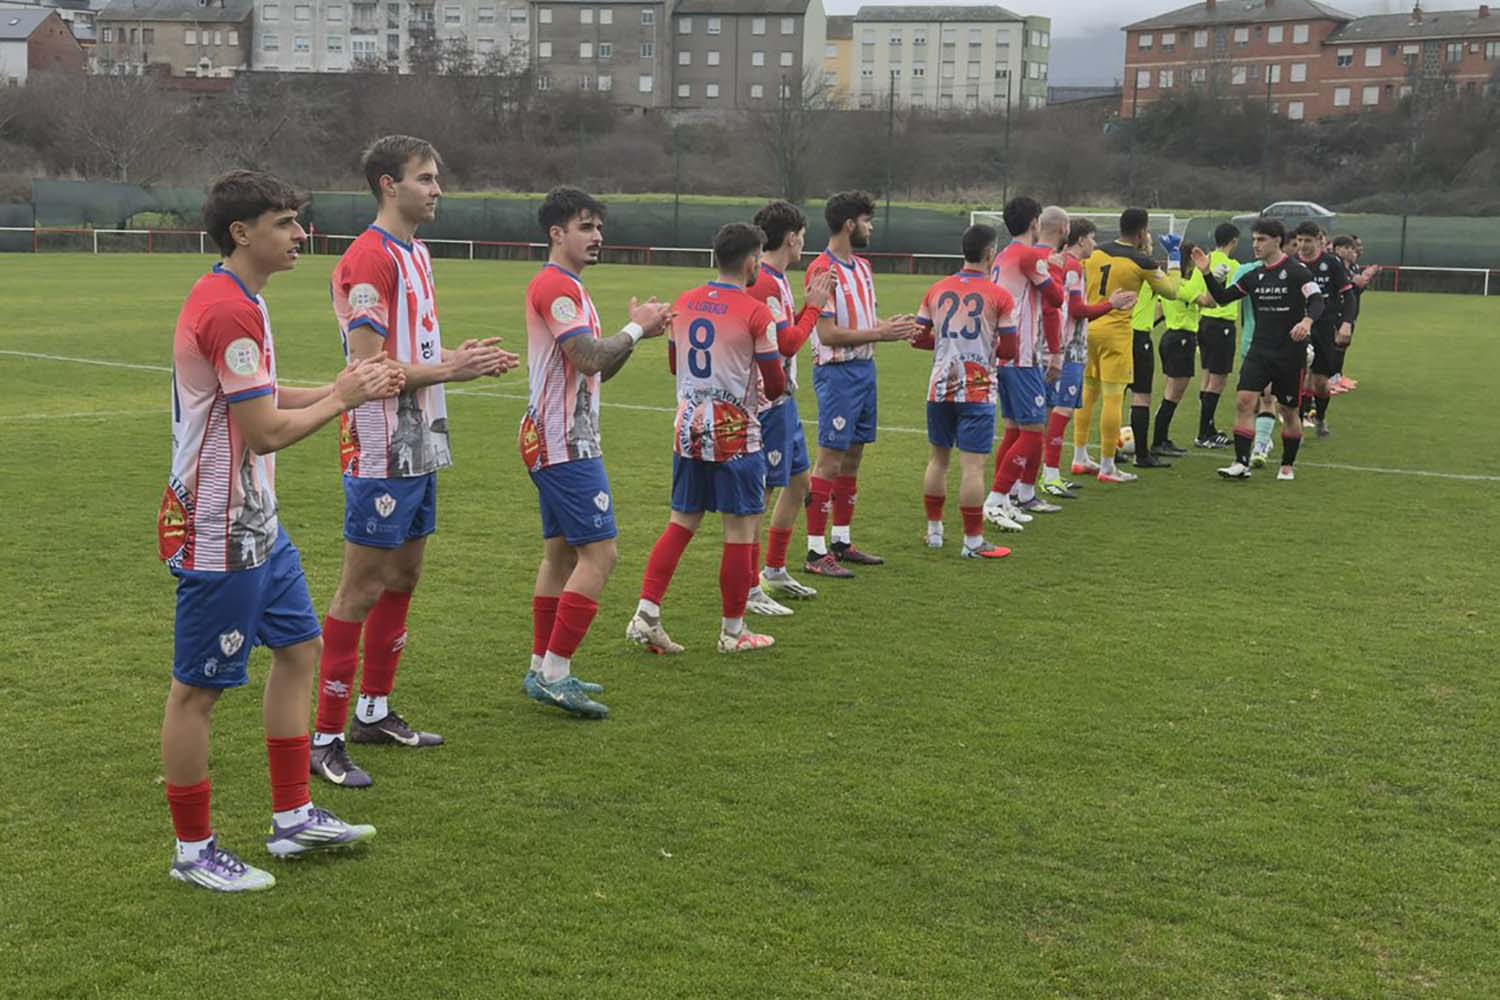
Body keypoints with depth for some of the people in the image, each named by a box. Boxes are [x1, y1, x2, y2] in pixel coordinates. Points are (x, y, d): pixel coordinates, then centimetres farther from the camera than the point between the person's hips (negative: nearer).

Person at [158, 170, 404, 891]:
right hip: (218, 534, -11)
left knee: (298, 647, 16)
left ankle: (293, 818, 27)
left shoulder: (238, 302, 11)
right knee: (198, 688, 2)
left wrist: (341, 387, 4)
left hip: (255, 524, 11)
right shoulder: (228, 311, -22)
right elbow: (267, 431, -23)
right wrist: (341, 399, -8)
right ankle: (193, 851, 15)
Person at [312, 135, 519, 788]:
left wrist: (468, 358, 4)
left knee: (402, 579, 16)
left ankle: (375, 713, 29)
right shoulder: (368, 260, -17)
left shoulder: (416, 254, 13)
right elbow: (368, 367, -21)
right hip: (381, 456, -9)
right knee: (361, 590, -4)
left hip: (420, 448, 10)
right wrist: (450, 370, -18)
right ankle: (325, 739, 4)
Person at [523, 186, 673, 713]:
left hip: (561, 441, 11)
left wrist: (637, 331, 4)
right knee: (599, 553, -11)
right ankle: (554, 675, -8)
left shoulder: (569, 288, 20)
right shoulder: (555, 285, -14)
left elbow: (599, 367, 18)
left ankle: (543, 670, 20)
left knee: (561, 552, 14)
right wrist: (636, 328, -10)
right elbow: (589, 358, -24)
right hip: (564, 445, -11)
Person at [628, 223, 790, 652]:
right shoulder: (755, 313, -13)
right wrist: (770, 391, 13)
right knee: (741, 529, 5)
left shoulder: (683, 304, 5)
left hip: (687, 429, 6)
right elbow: (775, 382, -9)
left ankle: (646, 614, 7)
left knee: (681, 523, 14)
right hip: (736, 435, -6)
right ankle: (732, 630, 13)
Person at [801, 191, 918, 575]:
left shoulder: (862, 268, 14)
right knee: (830, 459, -7)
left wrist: (891, 325, 1)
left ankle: (841, 541, 23)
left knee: (853, 457, 13)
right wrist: (880, 333, -18)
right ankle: (816, 551, -4)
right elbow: (828, 333, -19)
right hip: (837, 372, -9)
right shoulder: (822, 271, -14)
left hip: (865, 368, 9)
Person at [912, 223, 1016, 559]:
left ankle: (934, 531, 24)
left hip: (940, 389, 5)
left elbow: (918, 338, 8)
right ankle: (973, 541, 0)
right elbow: (1008, 351, -10)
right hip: (977, 390, -5)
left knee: (938, 459, 17)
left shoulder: (937, 290, 4)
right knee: (972, 465, -3)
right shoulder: (1000, 297, -9)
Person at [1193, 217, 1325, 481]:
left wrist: (1307, 320, -37)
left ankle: (1287, 465, 24)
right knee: (1243, 401, -13)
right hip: (1259, 350, 4)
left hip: (1290, 353, -4)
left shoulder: (1297, 272, -8)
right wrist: (1206, 273, -1)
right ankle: (1241, 463, -11)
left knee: (1288, 411, 7)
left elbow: (1317, 301, -17)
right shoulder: (1255, 276, 9)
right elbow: (1223, 297, 12)